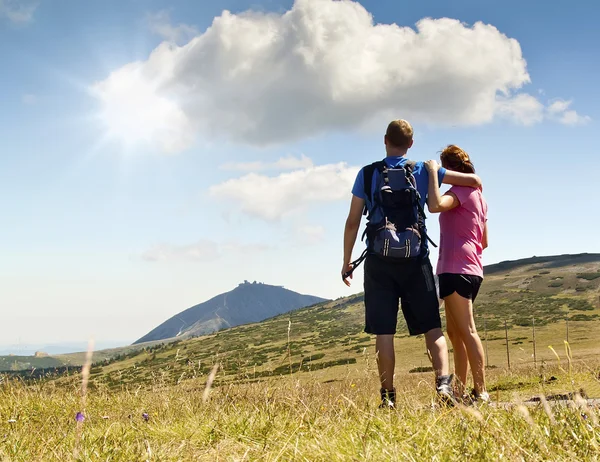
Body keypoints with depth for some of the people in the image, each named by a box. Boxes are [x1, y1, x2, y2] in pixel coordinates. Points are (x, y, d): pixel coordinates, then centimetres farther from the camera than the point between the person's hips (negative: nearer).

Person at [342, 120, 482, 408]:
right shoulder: (423, 171, 6)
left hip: (379, 260, 0)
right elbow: (474, 180, 8)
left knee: (383, 331, 1)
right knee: (431, 326, 6)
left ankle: (388, 395, 3)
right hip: (415, 258, 1)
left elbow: (353, 222, 2)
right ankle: (443, 381, -11)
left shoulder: (367, 174, 4)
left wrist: (347, 261, 10)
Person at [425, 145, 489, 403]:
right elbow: (484, 242, 22)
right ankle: (460, 391, 14)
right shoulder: (478, 195, 20)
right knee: (454, 332, 12)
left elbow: (435, 205, -30)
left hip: (456, 269, -10)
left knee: (466, 331, -11)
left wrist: (433, 172, -20)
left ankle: (480, 392, -11)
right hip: (471, 269, 10)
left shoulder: (461, 190, -9)